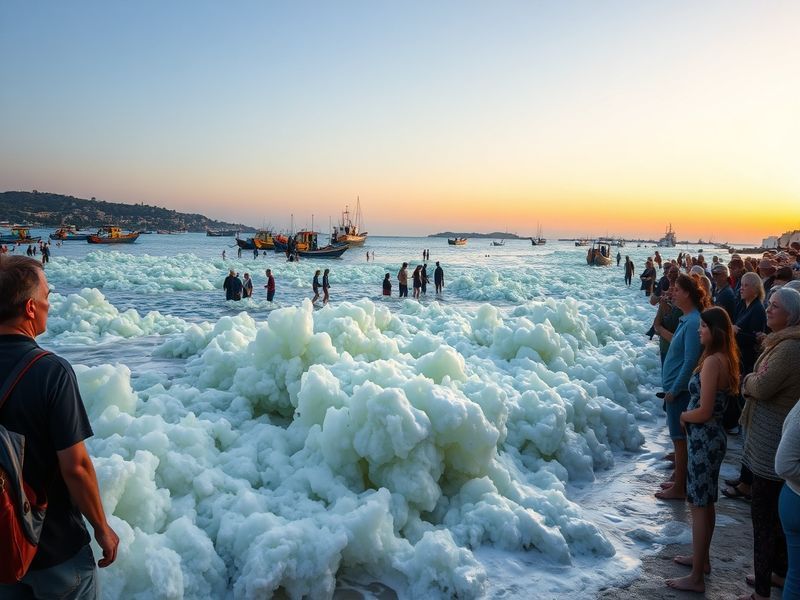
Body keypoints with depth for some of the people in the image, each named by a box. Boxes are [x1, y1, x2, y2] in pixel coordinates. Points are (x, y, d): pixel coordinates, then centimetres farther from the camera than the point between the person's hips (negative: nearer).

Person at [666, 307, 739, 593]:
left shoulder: (712, 361, -22)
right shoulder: (725, 358, 7)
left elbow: (704, 412, -23)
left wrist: (684, 415, -5)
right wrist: (691, 414, 4)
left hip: (704, 437, -10)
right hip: (713, 434, 10)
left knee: (699, 505, -1)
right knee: (706, 502, 21)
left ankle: (696, 578, 9)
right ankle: (701, 559, 36)